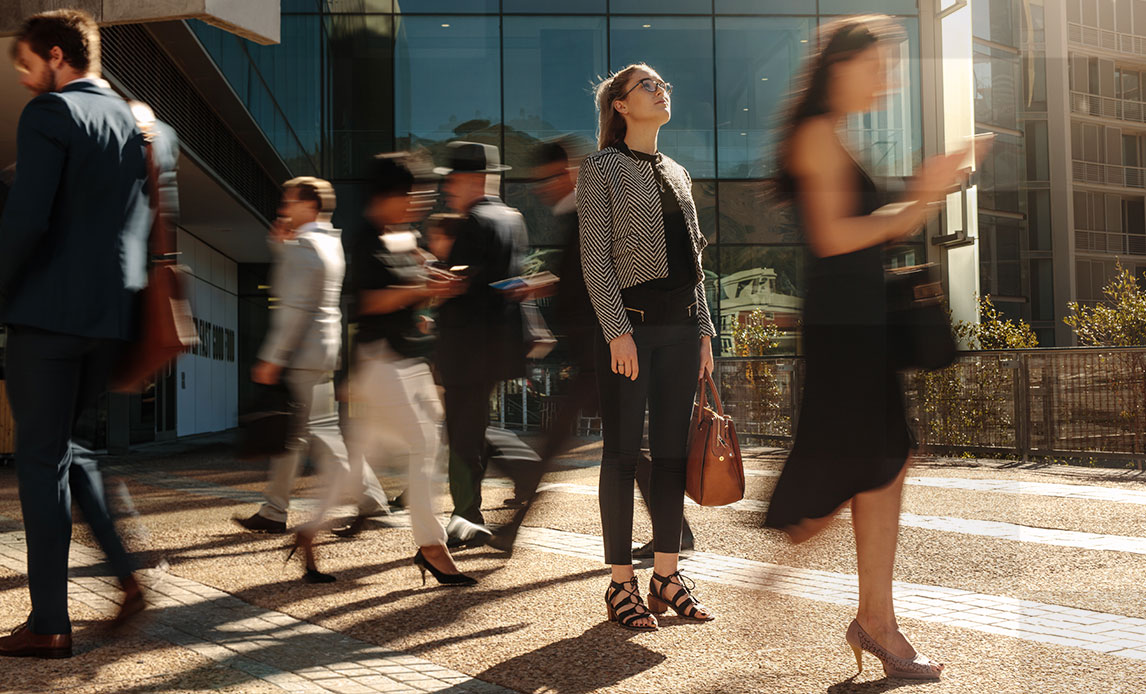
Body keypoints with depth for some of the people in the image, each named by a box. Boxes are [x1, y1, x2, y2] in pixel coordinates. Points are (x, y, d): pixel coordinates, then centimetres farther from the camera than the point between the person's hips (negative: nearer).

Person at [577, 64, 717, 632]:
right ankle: (621, 584, 7)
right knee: (623, 452, -2)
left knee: (672, 451, 8)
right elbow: (594, 257, -7)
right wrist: (617, 330, -15)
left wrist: (703, 330, 12)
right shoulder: (601, 166, 0)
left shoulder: (676, 173, 19)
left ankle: (666, 575, 17)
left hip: (680, 324, 6)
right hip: (630, 320, -6)